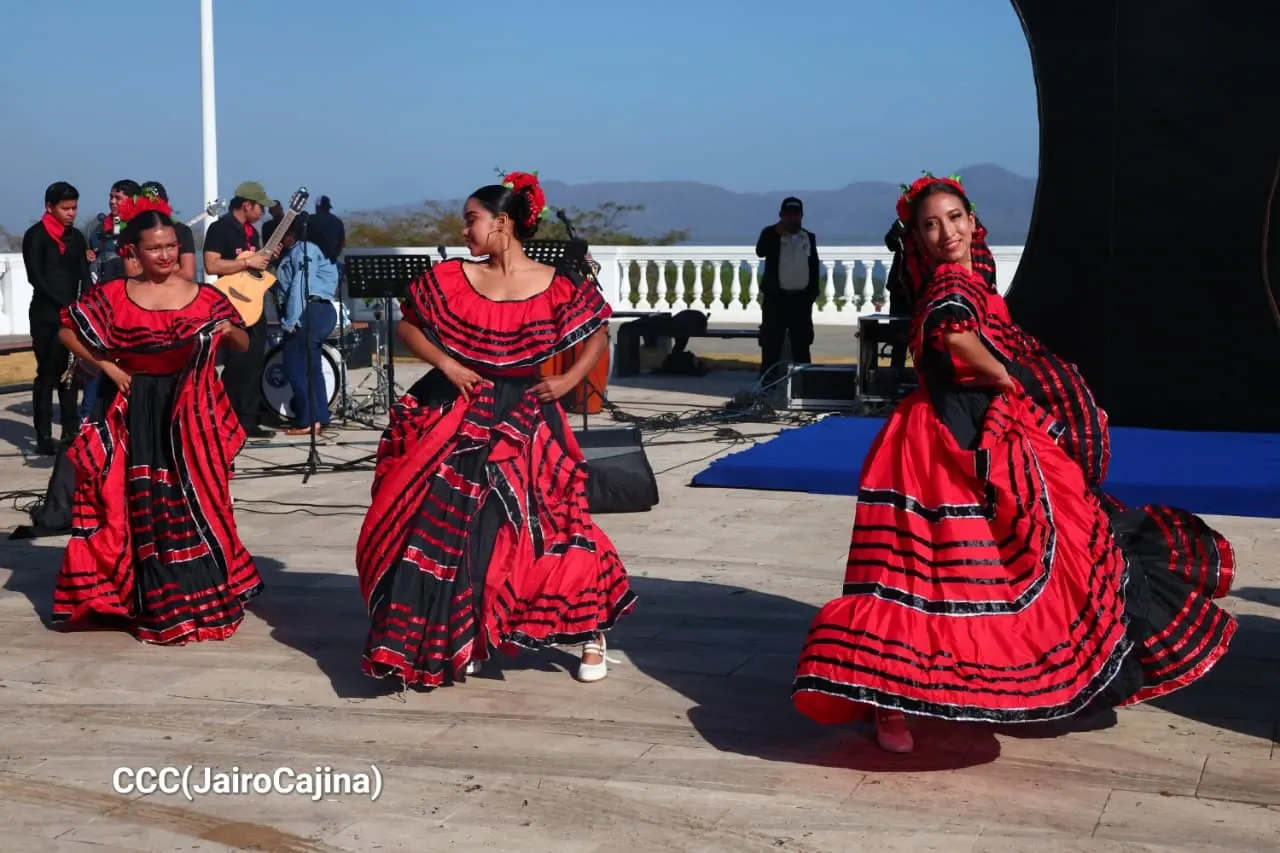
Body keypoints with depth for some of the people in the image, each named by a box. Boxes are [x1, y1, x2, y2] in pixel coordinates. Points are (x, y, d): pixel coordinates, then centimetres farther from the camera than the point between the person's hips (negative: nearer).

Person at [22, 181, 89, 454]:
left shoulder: (76, 237, 13)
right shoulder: (35, 236, -3)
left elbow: (84, 276, 10)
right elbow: (35, 277, -11)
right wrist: (64, 304, -17)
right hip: (46, 315, -5)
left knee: (70, 372, 6)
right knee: (48, 371, -6)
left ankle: (71, 431, 12)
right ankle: (43, 436, -3)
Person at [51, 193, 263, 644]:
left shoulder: (204, 297, 1)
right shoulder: (113, 296, 0)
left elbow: (244, 345, 8)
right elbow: (67, 331, 8)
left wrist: (229, 331, -14)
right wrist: (106, 366, -2)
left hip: (193, 413, 0)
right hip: (140, 413, 0)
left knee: (197, 501, 2)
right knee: (147, 507, 4)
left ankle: (206, 597, 13)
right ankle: (160, 605, 13)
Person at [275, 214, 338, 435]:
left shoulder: (303, 250, -8)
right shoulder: (291, 253, 23)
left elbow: (301, 285, -18)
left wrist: (291, 321, -21)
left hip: (309, 312, -11)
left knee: (295, 367, -8)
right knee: (310, 368, 13)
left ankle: (310, 420, -8)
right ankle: (319, 417, 15)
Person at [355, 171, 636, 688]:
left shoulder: (555, 288, -7)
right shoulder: (450, 279, -1)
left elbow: (598, 334, 5)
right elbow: (408, 326, 7)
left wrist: (570, 380, -8)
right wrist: (445, 364, -8)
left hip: (524, 418, -2)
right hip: (456, 416, 3)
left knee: (543, 526, -3)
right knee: (444, 527, 1)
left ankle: (591, 634, 17)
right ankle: (458, 640, 18)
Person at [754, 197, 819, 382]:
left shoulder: (809, 237, 12)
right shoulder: (771, 234, 1)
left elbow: (814, 266, 12)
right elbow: (760, 252, -18)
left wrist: (813, 292, 6)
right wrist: (777, 232, -22)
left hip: (801, 298, 3)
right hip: (776, 296, -3)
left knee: (802, 343, 8)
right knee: (771, 343, -4)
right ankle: (767, 381, -1)